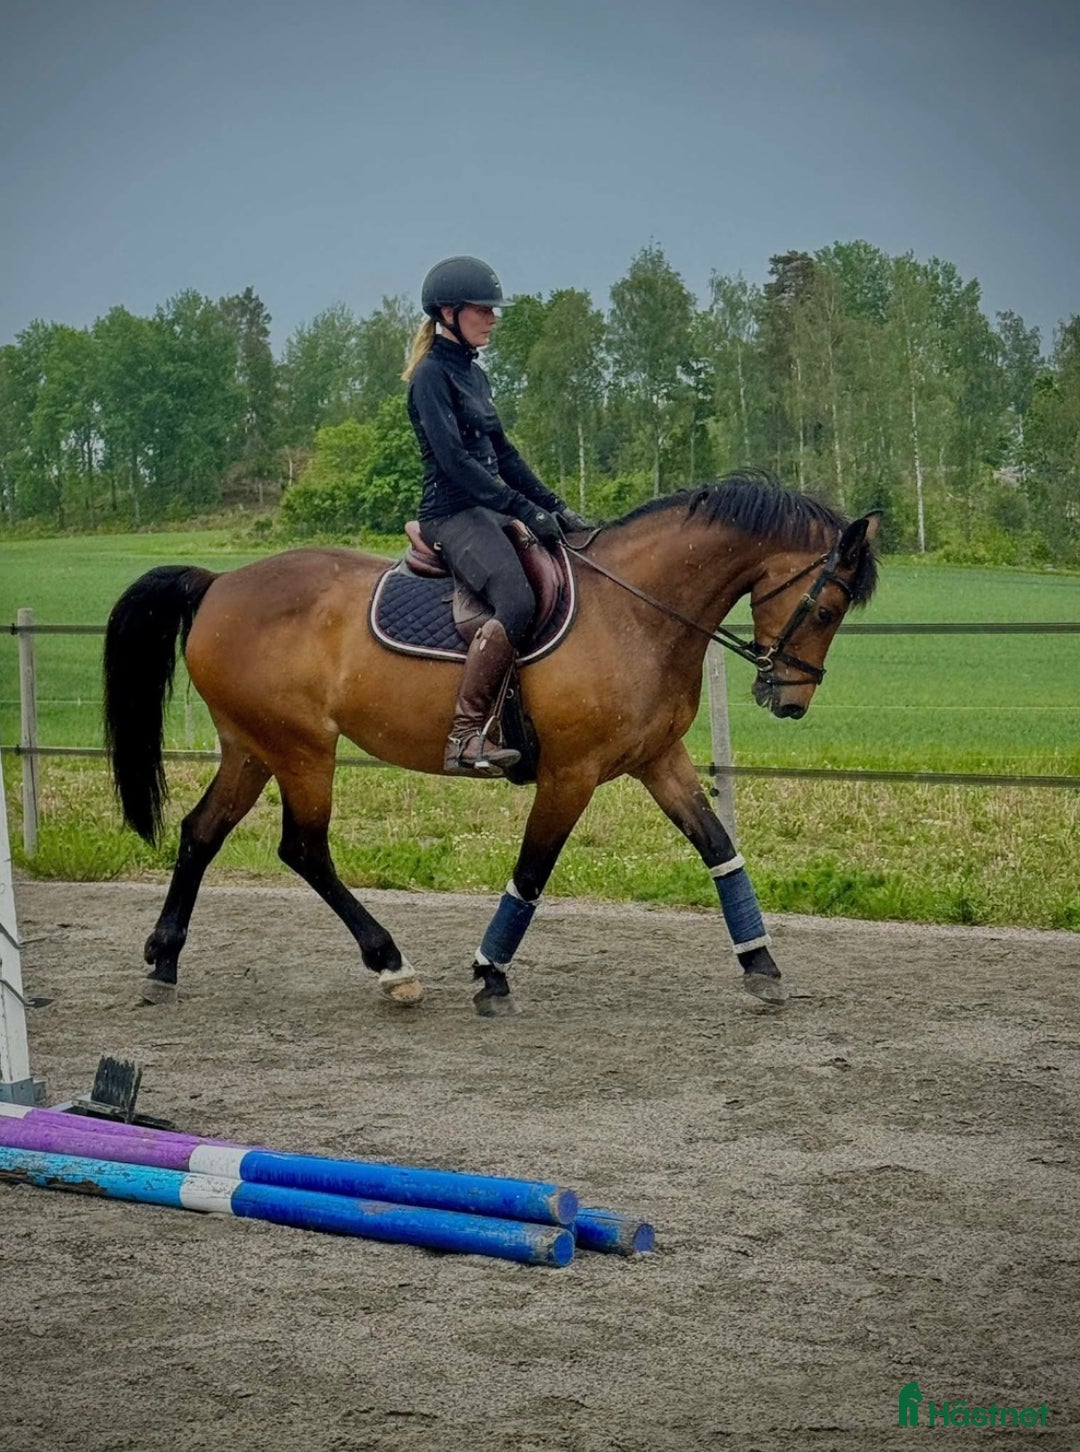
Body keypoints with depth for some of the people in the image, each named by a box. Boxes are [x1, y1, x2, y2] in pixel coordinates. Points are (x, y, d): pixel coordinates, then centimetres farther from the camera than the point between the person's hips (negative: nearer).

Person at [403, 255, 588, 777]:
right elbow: (454, 460, -19)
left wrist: (554, 505, 9)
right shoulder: (431, 375, -9)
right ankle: (465, 736, -31)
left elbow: (501, 451, 20)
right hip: (453, 514, -10)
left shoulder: (474, 374, 18)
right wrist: (525, 510, -21)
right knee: (517, 601, -30)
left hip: (488, 509, 10)